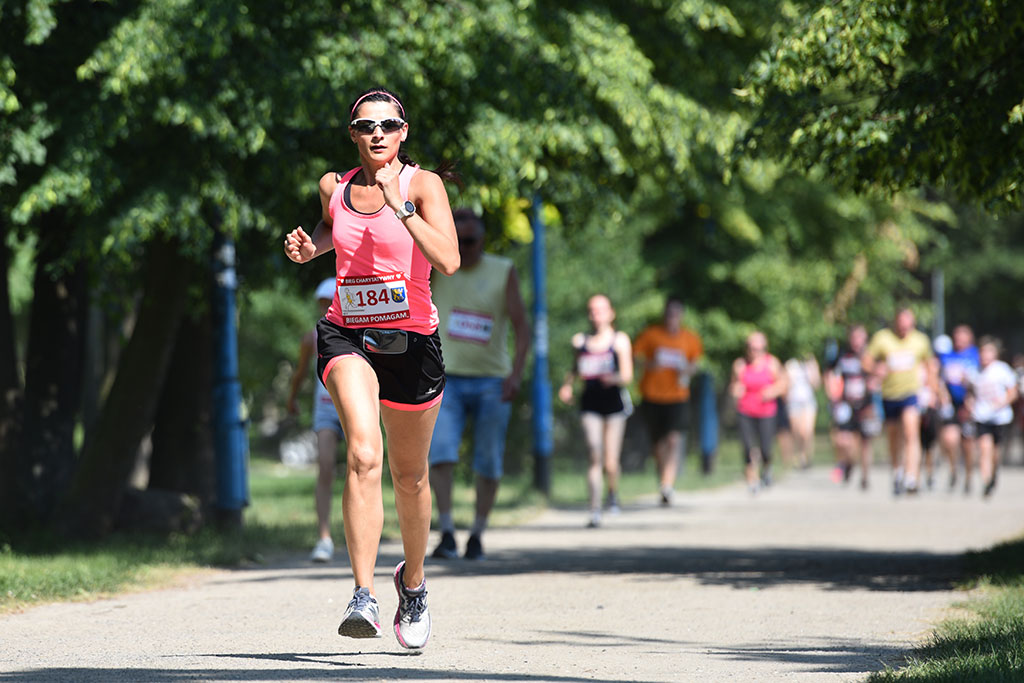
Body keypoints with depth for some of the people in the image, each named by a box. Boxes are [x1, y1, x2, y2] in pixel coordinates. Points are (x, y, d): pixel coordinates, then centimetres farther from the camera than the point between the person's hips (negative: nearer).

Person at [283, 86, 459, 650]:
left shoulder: (422, 184, -8)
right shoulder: (335, 187, 4)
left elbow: (448, 261, -22)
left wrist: (398, 204, -26)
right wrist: (310, 247, 6)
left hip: (412, 342, 0)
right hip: (346, 335, 1)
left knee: (410, 475, 14)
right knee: (364, 455, -25)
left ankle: (413, 581, 42)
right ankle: (364, 597, -31)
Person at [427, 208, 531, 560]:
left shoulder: (503, 271, 0)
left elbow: (521, 326, -2)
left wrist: (517, 372, -15)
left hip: (491, 382, 0)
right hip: (447, 378, 0)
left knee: (488, 464, 2)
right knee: (441, 453, -18)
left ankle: (478, 535, 15)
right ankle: (447, 534, -18)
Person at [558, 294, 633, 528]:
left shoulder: (620, 340, 2)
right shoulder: (580, 341, 9)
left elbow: (627, 375, -4)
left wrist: (614, 379, -25)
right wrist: (567, 384, 9)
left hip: (614, 401, -1)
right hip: (590, 403, 1)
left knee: (610, 463, -1)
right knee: (594, 458, -12)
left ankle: (613, 493, 33)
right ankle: (595, 511, -12)